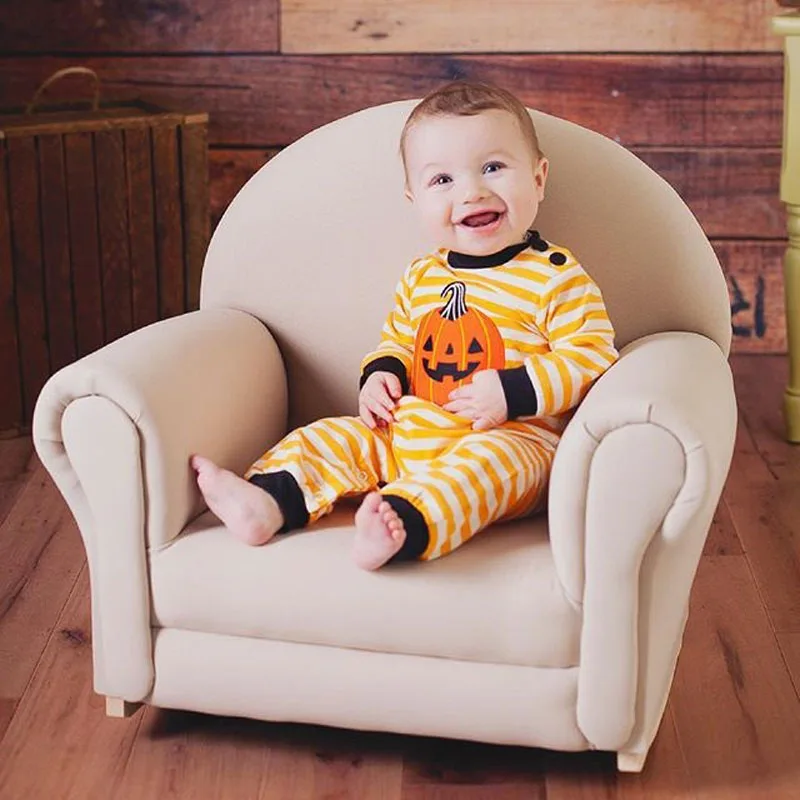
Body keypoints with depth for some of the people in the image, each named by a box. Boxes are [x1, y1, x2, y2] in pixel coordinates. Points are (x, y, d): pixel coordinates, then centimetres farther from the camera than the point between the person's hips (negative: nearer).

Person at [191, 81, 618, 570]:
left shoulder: (556, 276, -6)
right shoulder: (420, 278, 13)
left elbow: (591, 355, -11)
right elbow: (397, 340, 27)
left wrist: (512, 392, -22)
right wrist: (381, 374, 3)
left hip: (513, 441, -6)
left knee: (486, 462, -37)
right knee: (337, 435, -5)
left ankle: (404, 524, -60)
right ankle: (269, 501, -25)